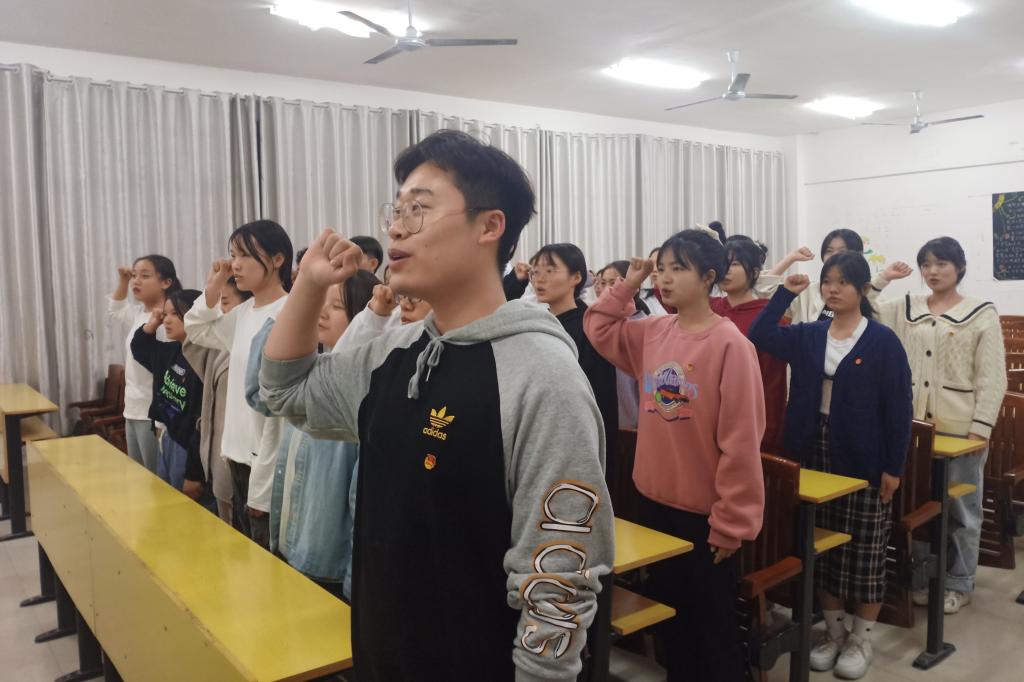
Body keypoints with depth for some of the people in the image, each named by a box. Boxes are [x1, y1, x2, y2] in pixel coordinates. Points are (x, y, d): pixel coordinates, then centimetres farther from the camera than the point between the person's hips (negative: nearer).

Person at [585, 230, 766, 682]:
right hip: (655, 500, 7)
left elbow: (741, 439, -18)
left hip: (706, 511, -6)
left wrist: (732, 520, -16)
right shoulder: (652, 333, 3)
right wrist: (627, 286, 6)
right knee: (669, 615, 22)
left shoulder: (729, 343, -17)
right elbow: (599, 330, 19)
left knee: (712, 625, 11)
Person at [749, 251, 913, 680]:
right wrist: (785, 293, -9)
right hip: (815, 454, 4)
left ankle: (862, 637, 22)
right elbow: (759, 338, -6)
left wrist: (894, 466, -10)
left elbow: (898, 407, -8)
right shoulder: (808, 336, 5)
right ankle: (833, 628, 27)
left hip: (864, 459, -4)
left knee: (864, 549, 6)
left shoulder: (883, 341, -7)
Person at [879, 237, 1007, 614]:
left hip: (960, 427, -3)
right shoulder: (904, 309, 8)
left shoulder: (982, 314, -2)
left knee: (961, 506, 8)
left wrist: (981, 427, -12)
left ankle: (959, 583, 23)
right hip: (913, 424, 3)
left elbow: (992, 377, -5)